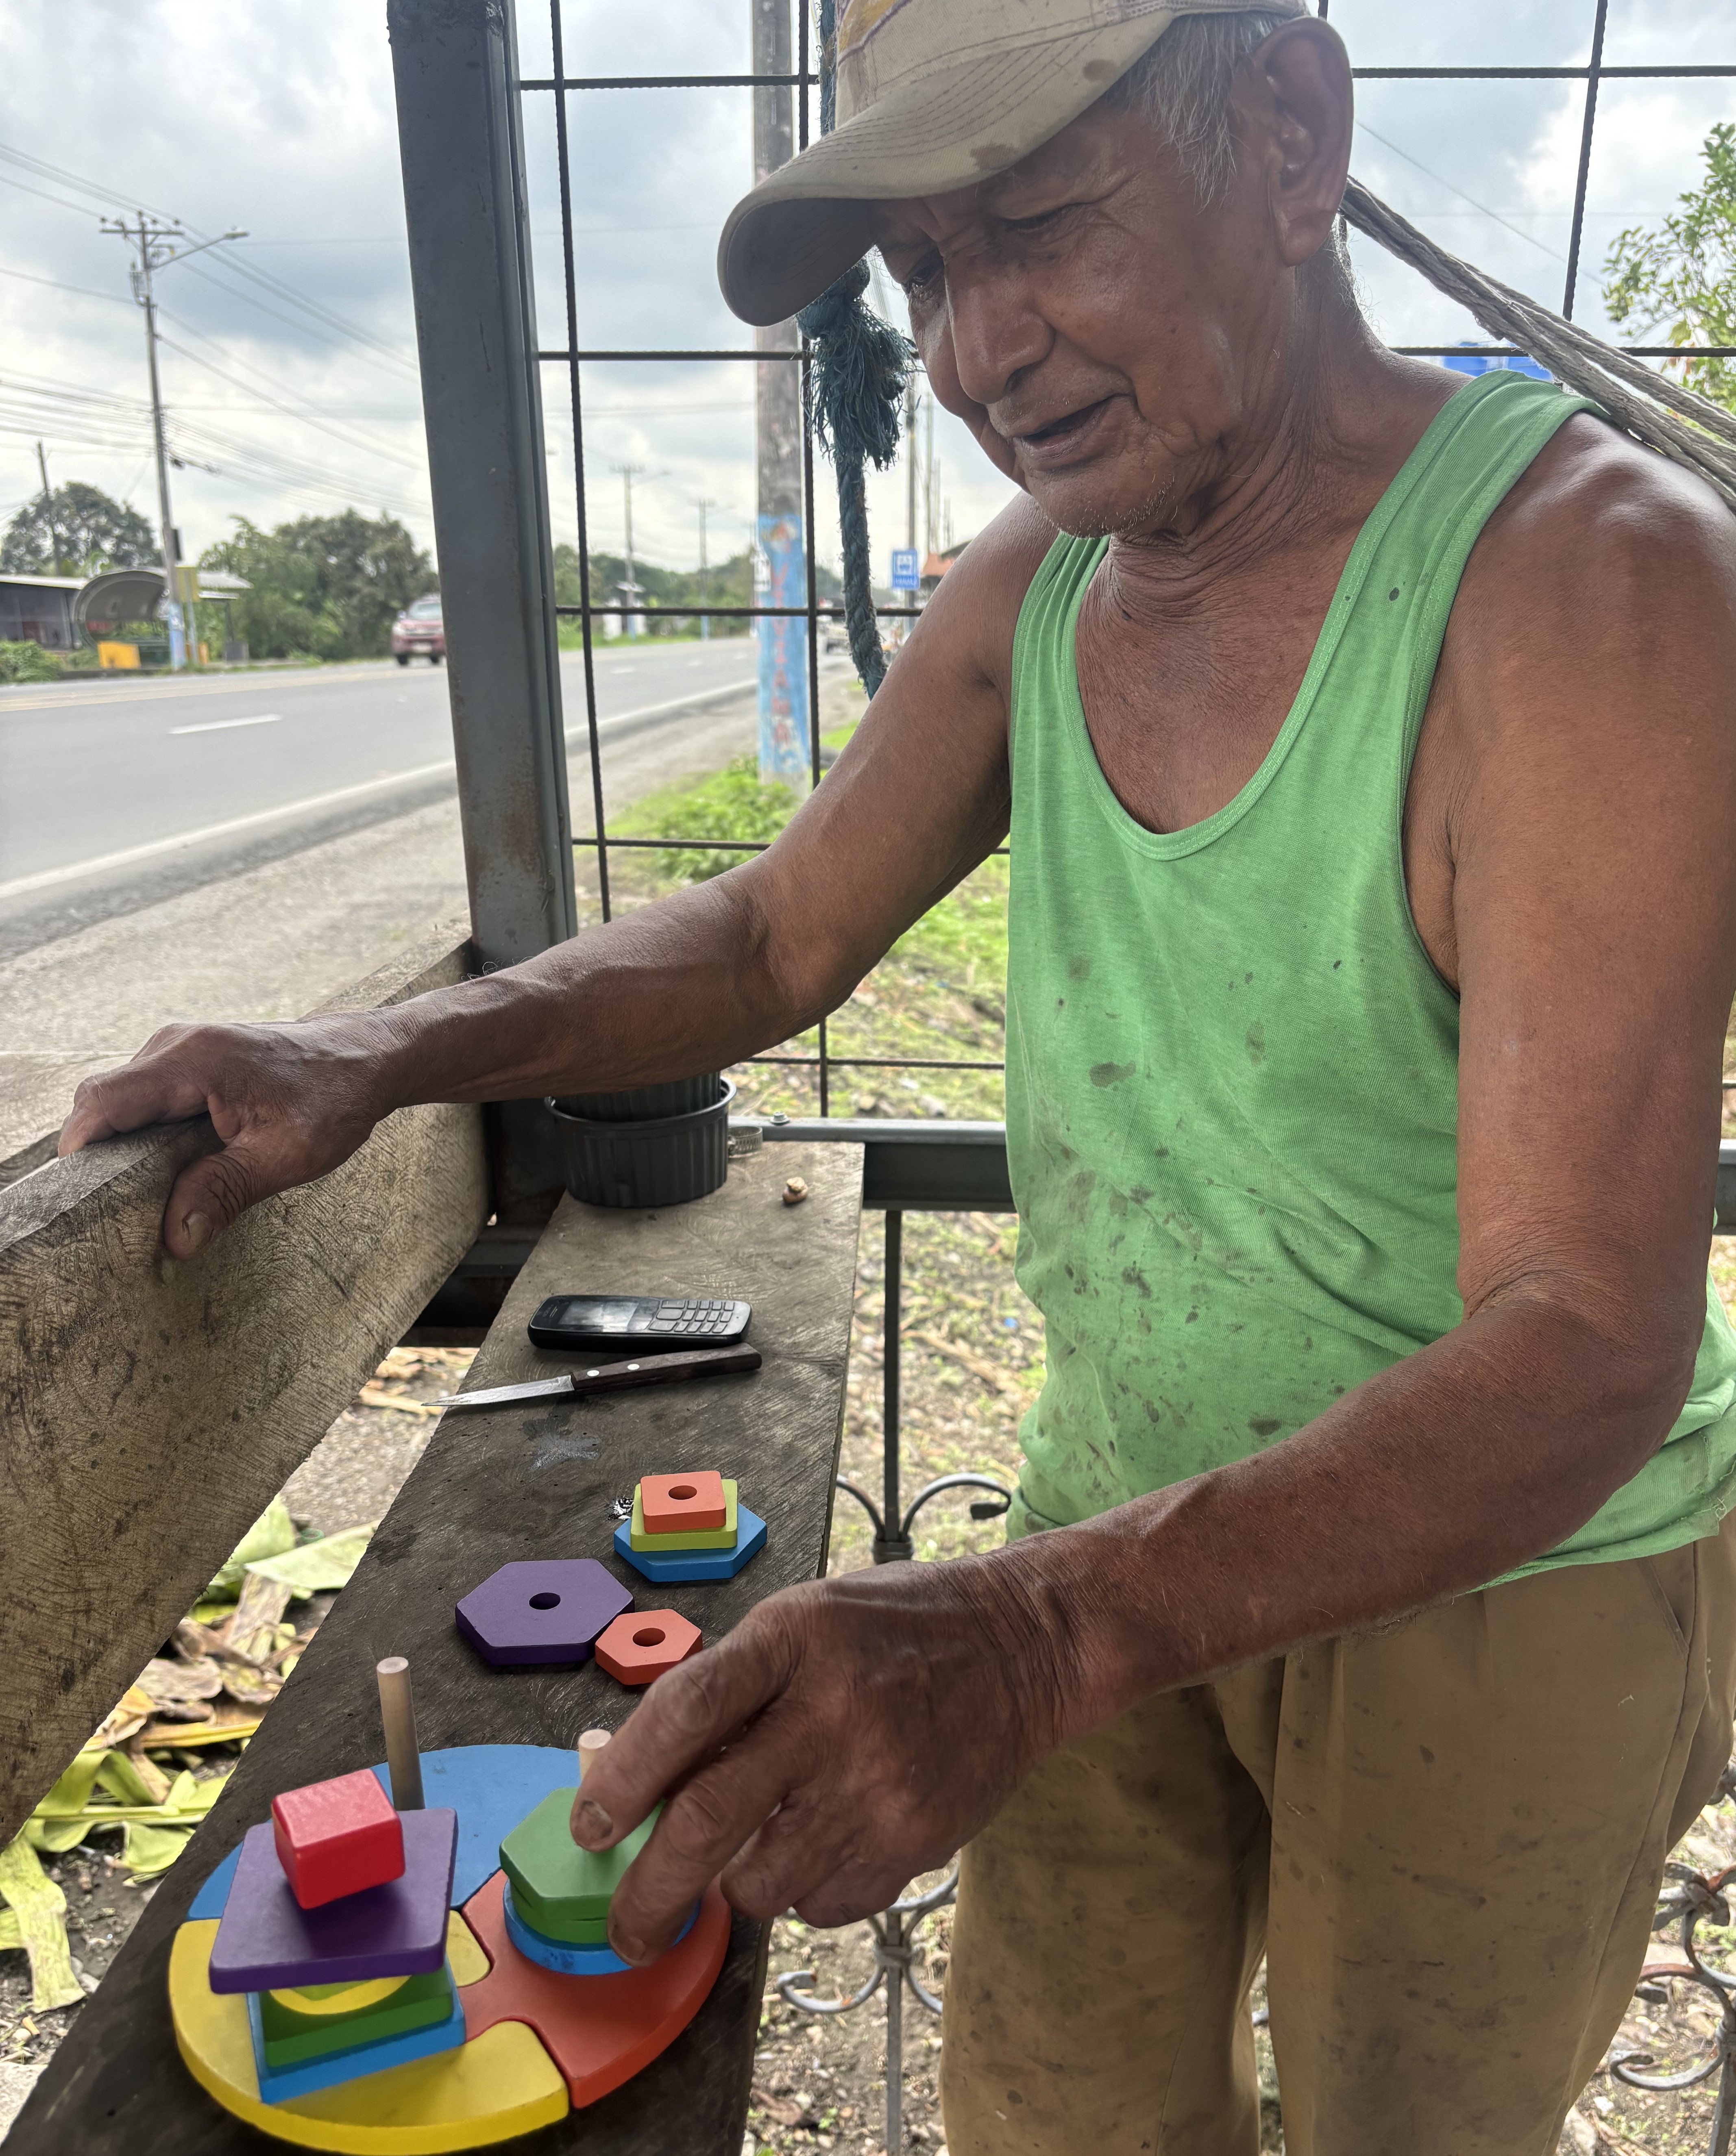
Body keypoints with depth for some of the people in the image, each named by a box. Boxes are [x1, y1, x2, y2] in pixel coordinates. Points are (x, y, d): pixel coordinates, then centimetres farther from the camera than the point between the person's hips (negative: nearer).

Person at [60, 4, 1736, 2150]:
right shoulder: (1031, 585, -5)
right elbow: (774, 938, 2)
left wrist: (1034, 1630, -44)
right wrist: (383, 1054, -13)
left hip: (1510, 1576, -4)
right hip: (1132, 1538, 5)